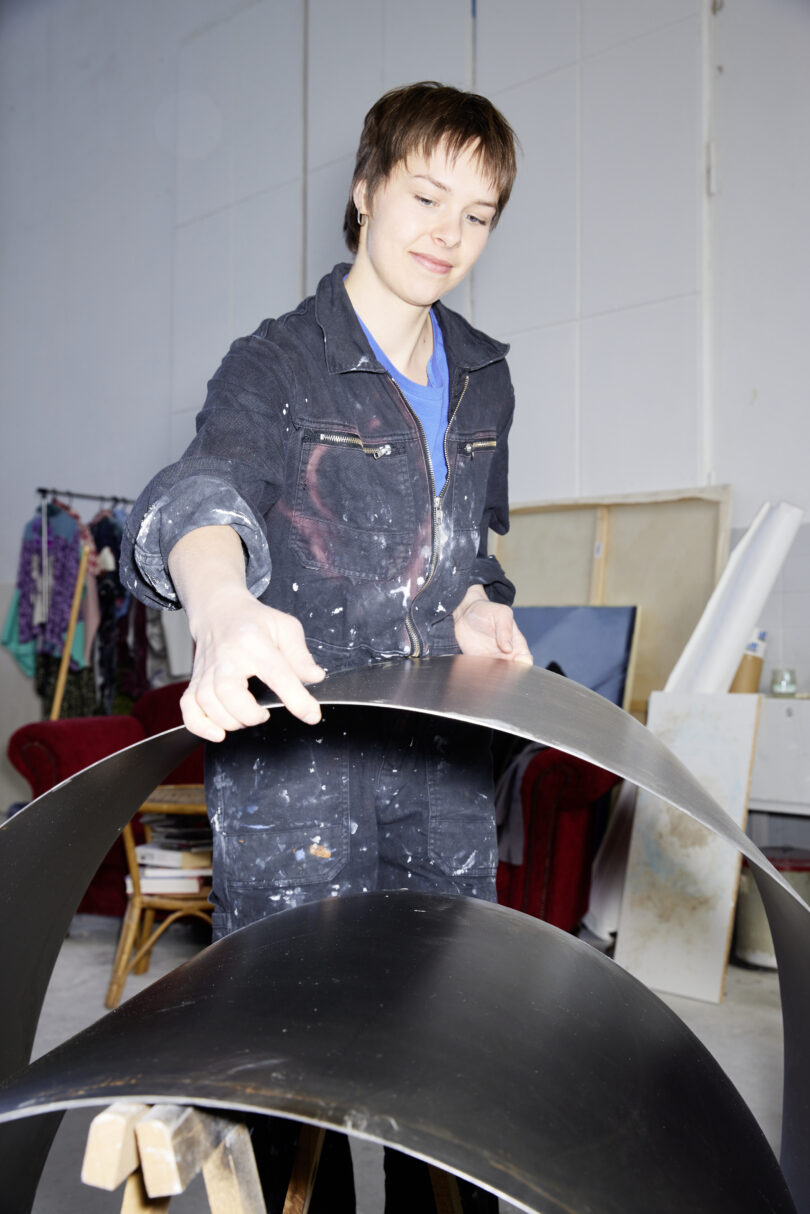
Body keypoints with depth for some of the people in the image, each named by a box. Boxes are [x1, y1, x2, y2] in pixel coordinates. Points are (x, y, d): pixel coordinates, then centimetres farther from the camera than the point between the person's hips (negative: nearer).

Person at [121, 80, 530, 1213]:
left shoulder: (484, 377, 13)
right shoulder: (276, 365, -6)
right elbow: (205, 491, -26)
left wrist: (477, 605, 3)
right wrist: (222, 605, -49)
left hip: (446, 769, 5)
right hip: (295, 756, -5)